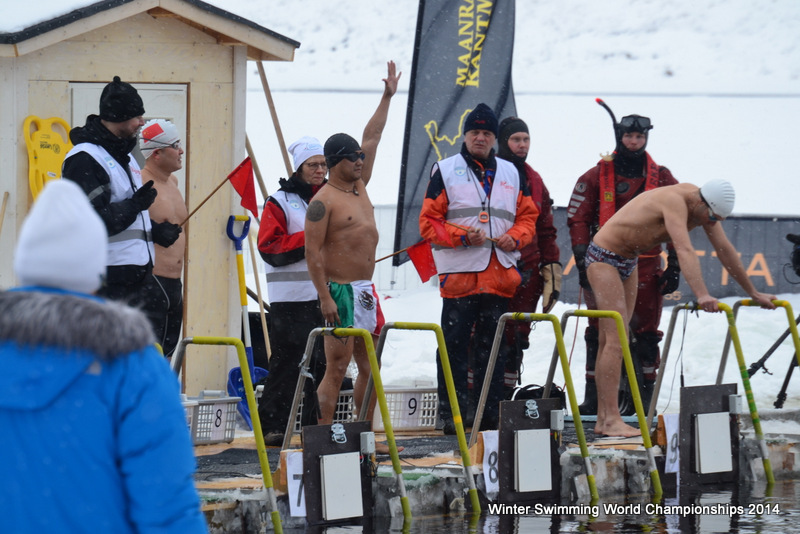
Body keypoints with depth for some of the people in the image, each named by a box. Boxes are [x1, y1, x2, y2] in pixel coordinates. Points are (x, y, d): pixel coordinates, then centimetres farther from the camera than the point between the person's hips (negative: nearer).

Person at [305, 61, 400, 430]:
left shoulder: (359, 187, 14)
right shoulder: (323, 202, -10)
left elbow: (371, 138, 21)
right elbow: (312, 253, -15)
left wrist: (387, 97, 23)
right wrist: (325, 297, -21)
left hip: (365, 291, 9)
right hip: (340, 291, -9)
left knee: (369, 367, 9)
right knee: (337, 368, -9)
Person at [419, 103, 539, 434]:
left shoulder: (511, 174, 15)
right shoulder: (445, 171, 2)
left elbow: (527, 216, 17)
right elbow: (429, 222, -1)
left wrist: (515, 238, -4)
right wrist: (461, 235, -16)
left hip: (500, 274, 4)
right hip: (459, 273, -4)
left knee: (492, 347, 8)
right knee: (454, 346, -5)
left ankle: (490, 415, 12)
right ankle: (452, 416, -2)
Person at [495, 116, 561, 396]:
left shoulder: (535, 181, 18)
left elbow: (546, 231, 21)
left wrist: (552, 271, 14)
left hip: (527, 273, 6)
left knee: (517, 336, 6)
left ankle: (506, 392, 12)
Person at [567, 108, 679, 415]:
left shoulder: (662, 179, 8)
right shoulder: (597, 176, 4)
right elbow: (577, 218, 3)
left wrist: (674, 266, 4)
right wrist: (583, 260, -6)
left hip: (646, 269, 1)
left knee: (645, 335, 0)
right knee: (600, 332, 0)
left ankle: (642, 399, 6)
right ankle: (593, 398, 5)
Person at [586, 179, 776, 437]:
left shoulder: (703, 205, -3)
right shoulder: (675, 202, -30)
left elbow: (725, 251, 5)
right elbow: (685, 251, -43)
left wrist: (754, 294, 10)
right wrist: (702, 295, -54)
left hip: (628, 261, 9)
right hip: (604, 257, -9)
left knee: (611, 340, 7)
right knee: (615, 340, -16)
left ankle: (603, 419, 8)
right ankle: (611, 420, -19)